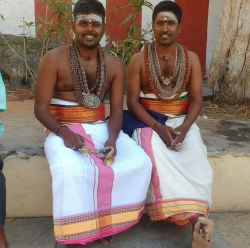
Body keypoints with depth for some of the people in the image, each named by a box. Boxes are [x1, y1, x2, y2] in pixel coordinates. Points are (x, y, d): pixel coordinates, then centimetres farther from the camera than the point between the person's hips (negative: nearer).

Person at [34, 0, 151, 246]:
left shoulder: (113, 65, 5)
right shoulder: (54, 59, -7)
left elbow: (116, 110, 2)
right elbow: (40, 108, -9)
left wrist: (112, 138, -18)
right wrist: (65, 133, -27)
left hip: (101, 128, 4)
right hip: (63, 130, -4)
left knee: (141, 163, -18)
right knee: (71, 171, -36)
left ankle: (109, 218, 1)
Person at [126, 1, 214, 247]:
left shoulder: (191, 58, 5)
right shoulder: (139, 59, -2)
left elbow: (196, 98, 0)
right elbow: (132, 101, -7)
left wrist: (184, 128, -19)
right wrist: (158, 127, -21)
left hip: (181, 121, 2)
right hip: (149, 122, -2)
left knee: (194, 158, -30)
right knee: (158, 157, -33)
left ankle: (193, 218, -26)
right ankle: (195, 218, -31)